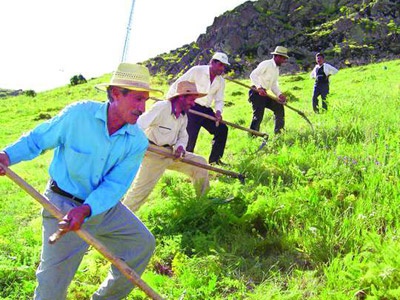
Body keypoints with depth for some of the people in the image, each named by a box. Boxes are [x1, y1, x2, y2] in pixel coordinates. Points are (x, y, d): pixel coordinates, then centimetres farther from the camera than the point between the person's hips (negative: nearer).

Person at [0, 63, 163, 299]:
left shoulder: (137, 142, -13)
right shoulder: (78, 114, -21)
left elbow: (115, 185, -17)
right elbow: (38, 138, -8)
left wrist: (86, 210, -33)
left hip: (105, 205, 5)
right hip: (63, 205, -4)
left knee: (143, 244, 11)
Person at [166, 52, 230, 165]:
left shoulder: (221, 81, 8)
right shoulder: (197, 71, -10)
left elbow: (219, 100, 8)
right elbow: (178, 84, -8)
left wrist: (218, 111, -14)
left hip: (206, 110, 6)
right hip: (192, 109, -6)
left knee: (222, 129, 1)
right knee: (190, 135, -14)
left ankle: (215, 159, 12)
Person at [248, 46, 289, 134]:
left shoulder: (277, 69, 17)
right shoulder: (266, 64, -11)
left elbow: (274, 85, 17)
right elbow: (253, 75, -21)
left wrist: (279, 94, -1)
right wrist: (259, 88, -33)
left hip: (264, 94, 9)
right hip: (256, 93, -9)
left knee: (279, 107, 11)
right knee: (258, 115, -17)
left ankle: (279, 132, 22)